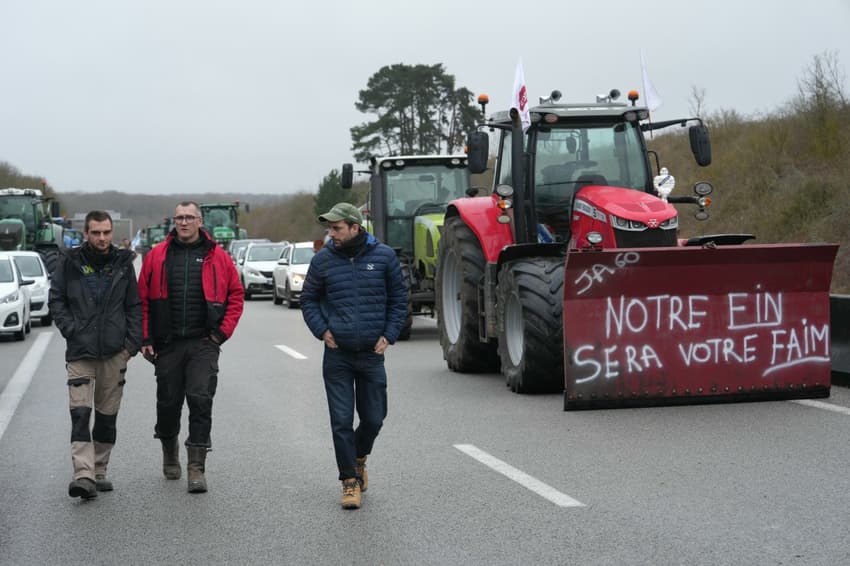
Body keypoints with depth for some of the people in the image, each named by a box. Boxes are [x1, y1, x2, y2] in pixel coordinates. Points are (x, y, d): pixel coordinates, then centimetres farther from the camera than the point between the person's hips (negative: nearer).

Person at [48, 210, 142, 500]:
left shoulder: (123, 263, 7)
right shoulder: (70, 262, 1)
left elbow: (135, 306, 10)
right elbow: (56, 300, 5)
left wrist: (132, 343, 1)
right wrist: (71, 331, -6)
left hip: (115, 352, 2)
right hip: (80, 351, -2)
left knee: (107, 415, 8)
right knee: (80, 413, -13)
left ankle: (99, 472, 20)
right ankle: (83, 475, -19)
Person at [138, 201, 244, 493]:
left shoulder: (217, 257, 3)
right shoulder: (157, 256, 5)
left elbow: (236, 295, 7)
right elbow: (142, 299, 6)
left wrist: (223, 331, -1)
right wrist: (145, 338, 0)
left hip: (203, 343, -1)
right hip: (167, 344, 2)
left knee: (201, 401, -9)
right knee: (168, 402, 10)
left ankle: (196, 467, -6)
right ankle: (170, 455, 34)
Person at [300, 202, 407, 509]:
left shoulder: (383, 256, -1)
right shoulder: (323, 259, 0)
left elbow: (398, 298, 8)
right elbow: (308, 300, 11)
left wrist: (389, 335, -1)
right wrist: (321, 330, -3)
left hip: (372, 354, 1)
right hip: (337, 355, 0)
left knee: (374, 419, 8)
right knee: (342, 421, -2)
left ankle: (358, 458, 37)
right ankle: (350, 481, 10)